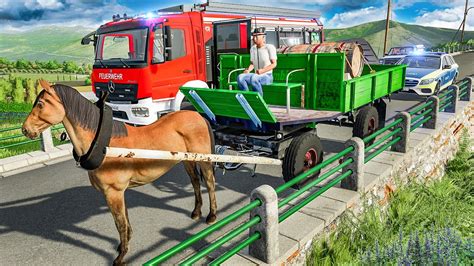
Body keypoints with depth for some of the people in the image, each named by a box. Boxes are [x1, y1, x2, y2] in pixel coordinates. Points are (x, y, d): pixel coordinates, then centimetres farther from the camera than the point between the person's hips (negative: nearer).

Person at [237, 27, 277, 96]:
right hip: (256, 75, 6)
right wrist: (248, 70, -1)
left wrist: (262, 71, -24)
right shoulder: (252, 48, 15)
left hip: (267, 76, -6)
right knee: (240, 77, -22)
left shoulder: (270, 47, -5)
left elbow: (274, 64, -9)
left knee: (253, 78, -38)